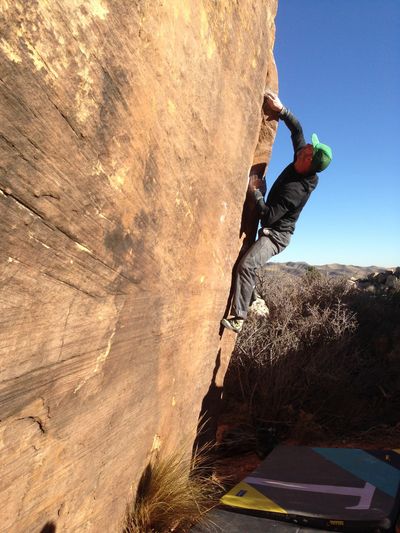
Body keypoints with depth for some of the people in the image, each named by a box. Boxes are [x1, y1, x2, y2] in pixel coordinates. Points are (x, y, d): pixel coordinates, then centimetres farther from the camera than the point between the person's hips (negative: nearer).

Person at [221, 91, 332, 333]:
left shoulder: (295, 190, -29)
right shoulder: (301, 165, -4)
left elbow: (268, 215, -31)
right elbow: (297, 129, 7)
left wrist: (256, 191, -20)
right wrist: (281, 109, -3)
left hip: (276, 235, -10)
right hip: (273, 231, 10)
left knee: (247, 265, -27)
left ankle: (238, 319, -25)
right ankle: (253, 301, 27)